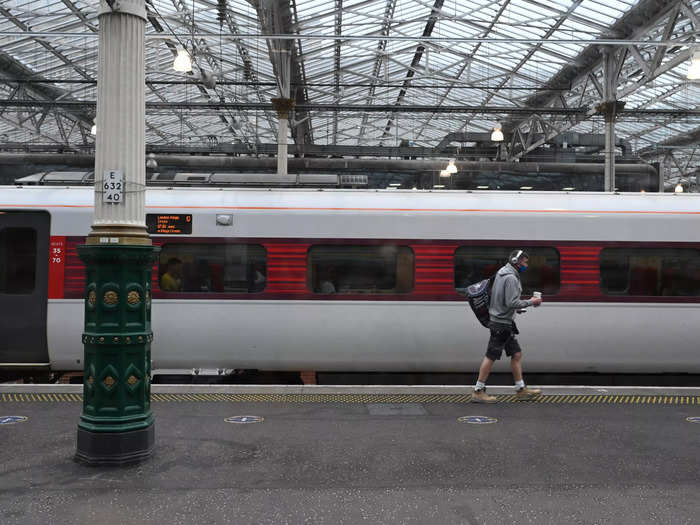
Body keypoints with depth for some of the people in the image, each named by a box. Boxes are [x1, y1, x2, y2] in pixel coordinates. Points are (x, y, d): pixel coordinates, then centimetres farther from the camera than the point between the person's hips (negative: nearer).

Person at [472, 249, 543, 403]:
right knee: (491, 356, -5)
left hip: (505, 322, 10)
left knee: (517, 354, 13)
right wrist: (530, 302, -12)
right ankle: (478, 392, 2)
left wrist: (516, 308, 14)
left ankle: (521, 389, 20)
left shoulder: (503, 273, 15)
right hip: (501, 323, -10)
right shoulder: (510, 278, -16)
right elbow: (512, 303, -23)